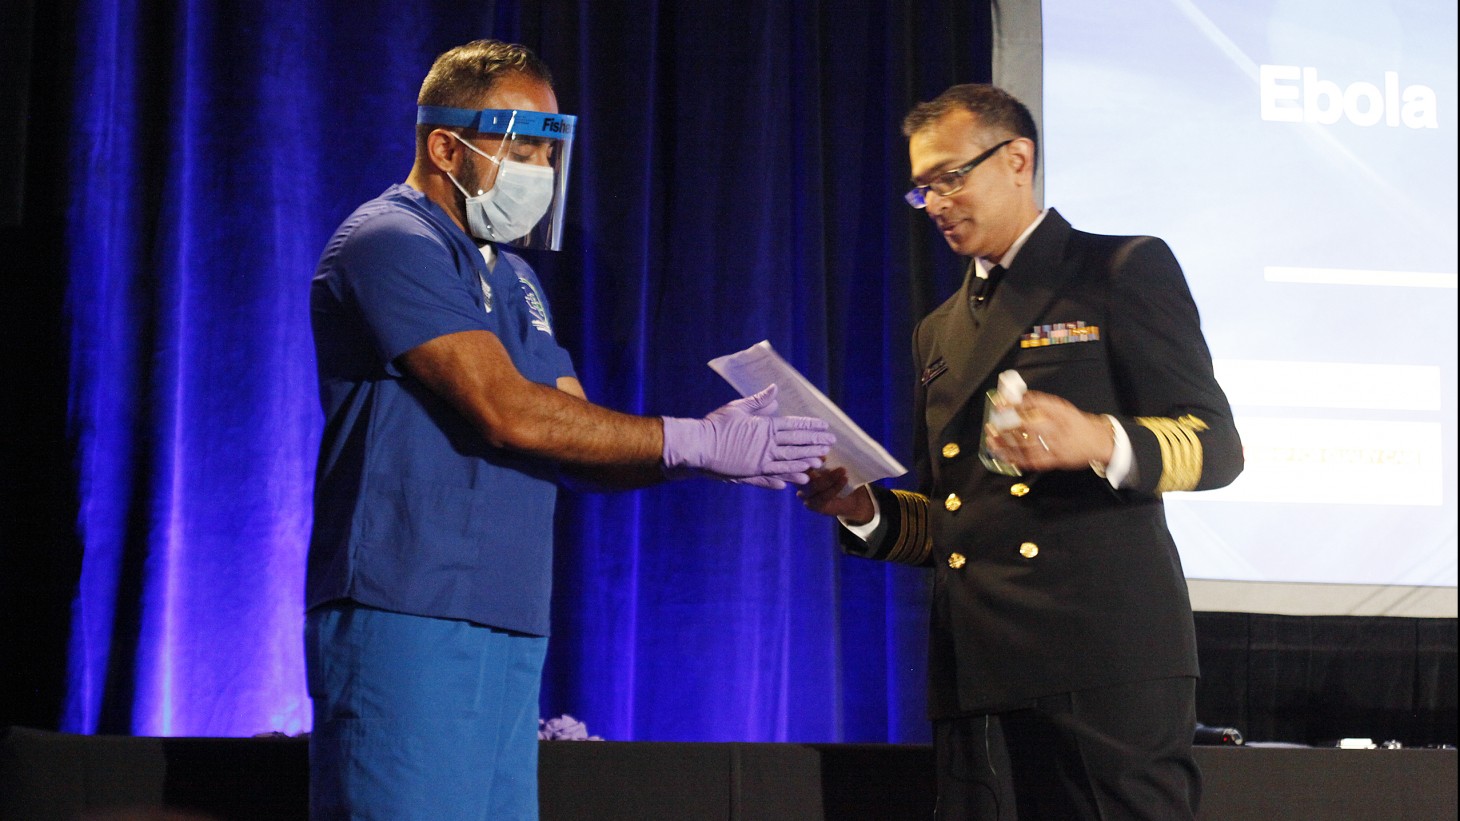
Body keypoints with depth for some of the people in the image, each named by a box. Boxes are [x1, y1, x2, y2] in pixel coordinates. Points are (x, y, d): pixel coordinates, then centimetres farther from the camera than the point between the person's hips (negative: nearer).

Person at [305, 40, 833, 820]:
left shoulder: (512, 277, 21)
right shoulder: (392, 243, -8)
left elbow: (578, 445, 15)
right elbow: (506, 414, -17)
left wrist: (714, 446, -4)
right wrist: (699, 442, -14)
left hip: (508, 633, 9)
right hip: (410, 624, -9)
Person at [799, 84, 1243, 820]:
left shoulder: (1123, 271, 5)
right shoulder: (939, 332, 25)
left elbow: (1216, 444, -2)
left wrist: (1100, 441, -22)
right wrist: (865, 511, 5)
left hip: (1102, 656, -5)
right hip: (976, 674, 6)